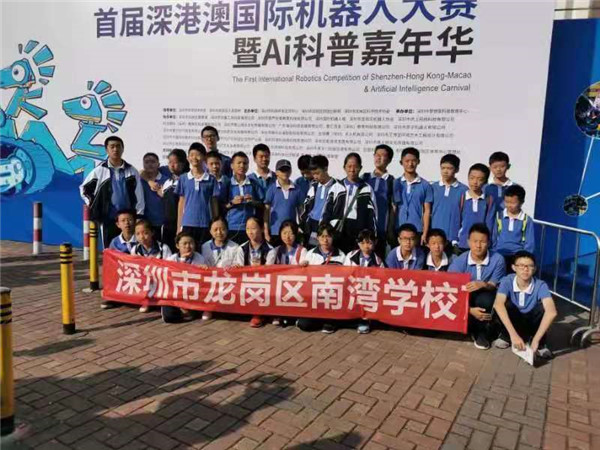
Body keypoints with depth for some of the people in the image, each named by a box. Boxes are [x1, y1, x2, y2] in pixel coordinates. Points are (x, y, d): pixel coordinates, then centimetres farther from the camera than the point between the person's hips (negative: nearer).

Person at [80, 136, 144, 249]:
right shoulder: (99, 171, 1)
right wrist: (93, 206, 4)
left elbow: (139, 195, 4)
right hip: (108, 219, -1)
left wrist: (139, 216, 0)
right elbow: (84, 188, 12)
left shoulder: (132, 171, 4)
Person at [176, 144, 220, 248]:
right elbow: (181, 203, 9)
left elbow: (214, 204, 5)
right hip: (187, 224, 1)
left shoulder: (211, 179, 3)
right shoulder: (183, 179, 6)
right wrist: (179, 227, 6)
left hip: (205, 224, 0)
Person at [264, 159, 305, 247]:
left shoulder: (296, 190, 3)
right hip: (275, 232, -1)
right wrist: (266, 231, -4)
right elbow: (266, 211, 0)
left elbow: (300, 211, 8)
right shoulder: (272, 189, -1)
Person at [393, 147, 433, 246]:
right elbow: (392, 209, 7)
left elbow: (427, 211, 3)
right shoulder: (395, 183, 7)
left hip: (418, 231, -1)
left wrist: (425, 233, -4)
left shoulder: (425, 185, 4)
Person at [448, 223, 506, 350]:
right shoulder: (459, 261, -16)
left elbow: (494, 286, -10)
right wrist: (470, 310, -32)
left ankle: (482, 332, -6)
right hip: (465, 299, 1)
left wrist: (483, 284, -35)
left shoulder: (497, 259, -16)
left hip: (486, 300, -1)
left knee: (485, 298, -34)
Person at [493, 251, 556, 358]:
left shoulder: (540, 285, -24)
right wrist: (513, 334, -50)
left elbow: (551, 312, -39)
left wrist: (536, 340, -48)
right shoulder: (507, 281, -23)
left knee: (542, 306, -31)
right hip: (513, 321, 0)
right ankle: (506, 336, -3)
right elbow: (498, 305, -40)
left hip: (531, 322, 0)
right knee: (506, 304, -32)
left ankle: (540, 343, -7)